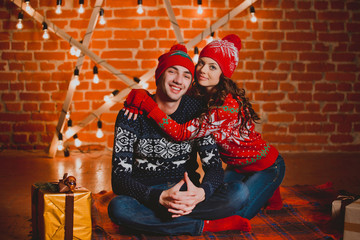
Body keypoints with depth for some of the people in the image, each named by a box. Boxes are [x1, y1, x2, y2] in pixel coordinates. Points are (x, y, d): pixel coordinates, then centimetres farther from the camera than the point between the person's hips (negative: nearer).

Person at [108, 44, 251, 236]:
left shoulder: (196, 112, -2)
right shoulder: (131, 115, -10)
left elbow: (214, 166, -6)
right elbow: (120, 177, -17)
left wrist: (202, 192, -31)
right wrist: (160, 197, -35)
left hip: (187, 192, 2)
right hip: (145, 194, -2)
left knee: (239, 192, -22)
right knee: (118, 207, -36)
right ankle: (205, 225, -24)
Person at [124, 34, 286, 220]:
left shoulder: (229, 106, -36)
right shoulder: (197, 96, -10)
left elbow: (181, 133, -39)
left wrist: (145, 102, -41)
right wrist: (137, 101, -20)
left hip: (266, 167, -7)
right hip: (238, 166, 7)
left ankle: (269, 193, 15)